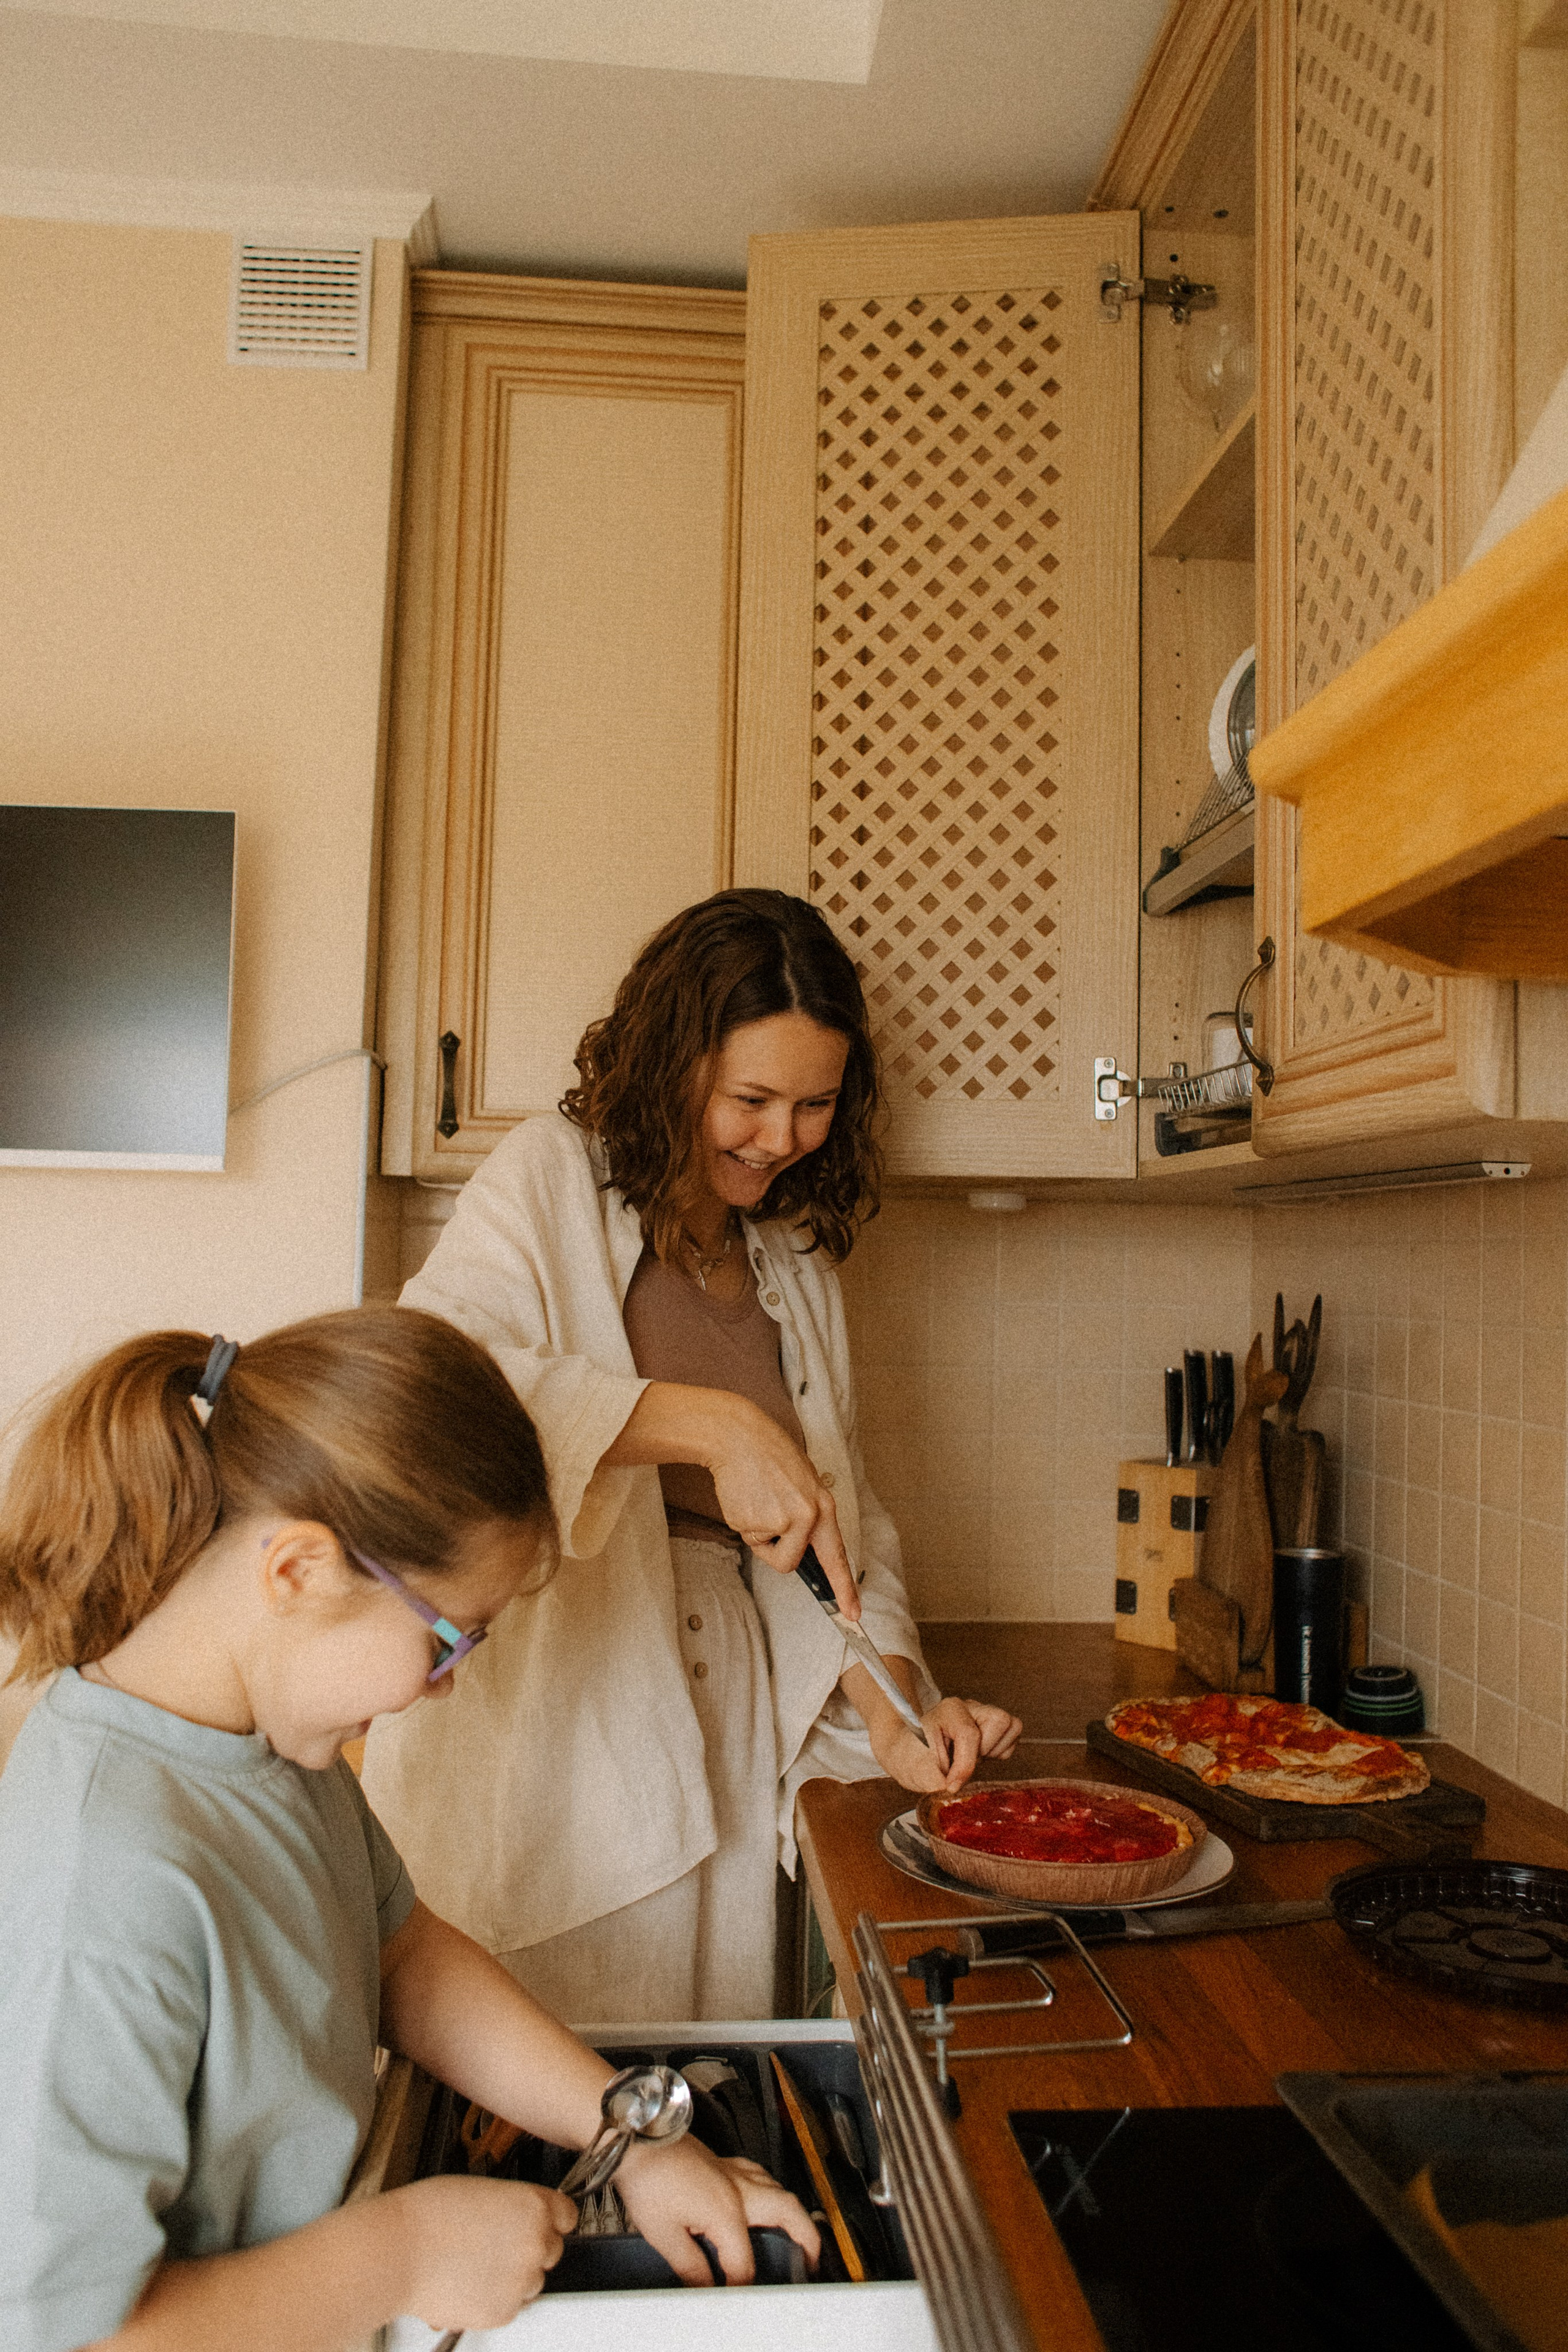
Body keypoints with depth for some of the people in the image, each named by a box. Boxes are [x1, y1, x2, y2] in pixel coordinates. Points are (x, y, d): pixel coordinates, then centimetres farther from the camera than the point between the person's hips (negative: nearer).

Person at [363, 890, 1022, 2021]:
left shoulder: (800, 1270, 12)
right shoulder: (551, 1182, -5)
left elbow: (844, 1512, 13)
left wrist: (887, 1697, -3)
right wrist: (709, 1423, -29)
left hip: (719, 1756, 5)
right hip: (539, 1747, -5)